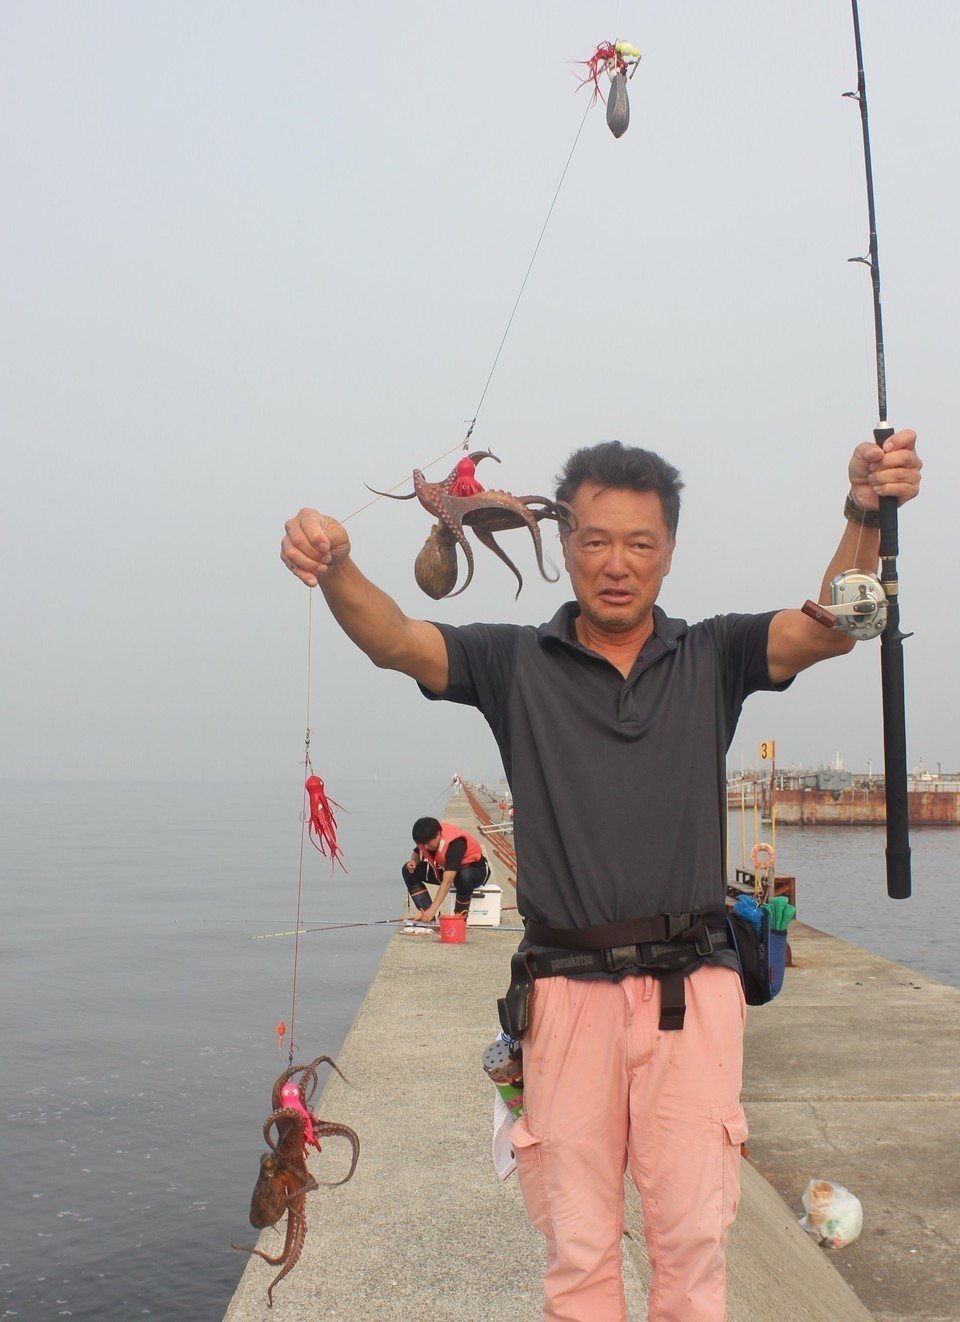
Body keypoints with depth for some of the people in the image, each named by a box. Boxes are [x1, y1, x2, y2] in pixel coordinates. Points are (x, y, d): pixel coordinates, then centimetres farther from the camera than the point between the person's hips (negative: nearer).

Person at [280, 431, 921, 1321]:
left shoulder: (712, 657, 7)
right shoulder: (518, 662, 5)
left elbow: (830, 628, -8)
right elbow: (396, 641, -8)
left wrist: (866, 517, -27)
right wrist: (334, 568, -29)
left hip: (690, 989, 0)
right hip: (569, 989, 0)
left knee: (692, 1232, 6)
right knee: (575, 1244, 10)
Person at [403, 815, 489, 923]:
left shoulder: (454, 842, -36)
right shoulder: (425, 837, -15)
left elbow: (447, 881, -42)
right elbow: (417, 853, 9)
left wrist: (433, 909, -47)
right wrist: (413, 862, -17)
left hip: (475, 869, -7)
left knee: (465, 877, -44)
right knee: (409, 871, -10)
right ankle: (428, 917, -13)